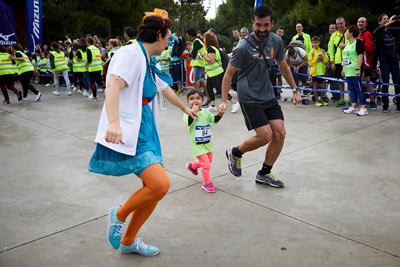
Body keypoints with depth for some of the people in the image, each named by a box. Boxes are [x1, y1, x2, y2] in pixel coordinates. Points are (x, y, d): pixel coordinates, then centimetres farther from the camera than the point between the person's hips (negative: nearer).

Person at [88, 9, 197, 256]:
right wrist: (113, 123, -41)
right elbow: (112, 87, -25)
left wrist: (186, 109, 50)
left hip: (145, 130, 10)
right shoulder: (131, 53, -9)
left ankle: (128, 242, 25)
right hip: (127, 132, -10)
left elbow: (166, 90, 36)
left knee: (154, 189, 7)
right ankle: (119, 215, 8)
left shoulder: (149, 62, 19)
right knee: (161, 184, -20)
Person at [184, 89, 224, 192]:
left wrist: (219, 115, -23)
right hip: (198, 145, -7)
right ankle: (207, 183, 12)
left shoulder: (205, 111, 2)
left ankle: (193, 165, 50)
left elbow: (214, 119, -4)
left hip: (207, 143, 7)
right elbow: (188, 123, -32)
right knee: (206, 164, -9)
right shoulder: (188, 113, -15)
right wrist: (192, 112, -42)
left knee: (209, 160, 24)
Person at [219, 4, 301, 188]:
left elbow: (283, 66, 16)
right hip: (249, 98, -6)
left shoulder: (276, 41, 1)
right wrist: (224, 101, -13)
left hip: (268, 96, 6)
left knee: (280, 133, -1)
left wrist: (295, 90, 17)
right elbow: (229, 73, -9)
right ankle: (235, 153, 16)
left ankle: (264, 174, 16)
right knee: (266, 135, -13)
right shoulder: (244, 47, -16)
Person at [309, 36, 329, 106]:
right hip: (314, 72, -3)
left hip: (322, 71, 3)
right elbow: (310, 62, -7)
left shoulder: (322, 51, 7)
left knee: (323, 86, 5)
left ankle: (321, 100, 21)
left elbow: (327, 60, 7)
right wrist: (316, 58, -18)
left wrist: (322, 58, -11)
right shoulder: (311, 52, -2)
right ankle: (317, 101, 12)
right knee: (315, 87, 3)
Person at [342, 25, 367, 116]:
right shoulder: (348, 44, 19)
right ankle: (353, 107, 16)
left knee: (358, 89, -9)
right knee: (352, 89, 11)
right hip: (348, 71, 9)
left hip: (354, 71, -9)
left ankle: (363, 108, -6)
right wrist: (343, 69, 23)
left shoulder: (358, 42, -8)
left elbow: (360, 55, -15)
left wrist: (358, 69, -22)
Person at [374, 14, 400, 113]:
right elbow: (376, 32, -26)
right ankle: (385, 105, 6)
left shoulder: (392, 30, 9)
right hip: (384, 60, -4)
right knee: (385, 82, -1)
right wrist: (389, 23, -35)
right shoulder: (379, 31, -3)